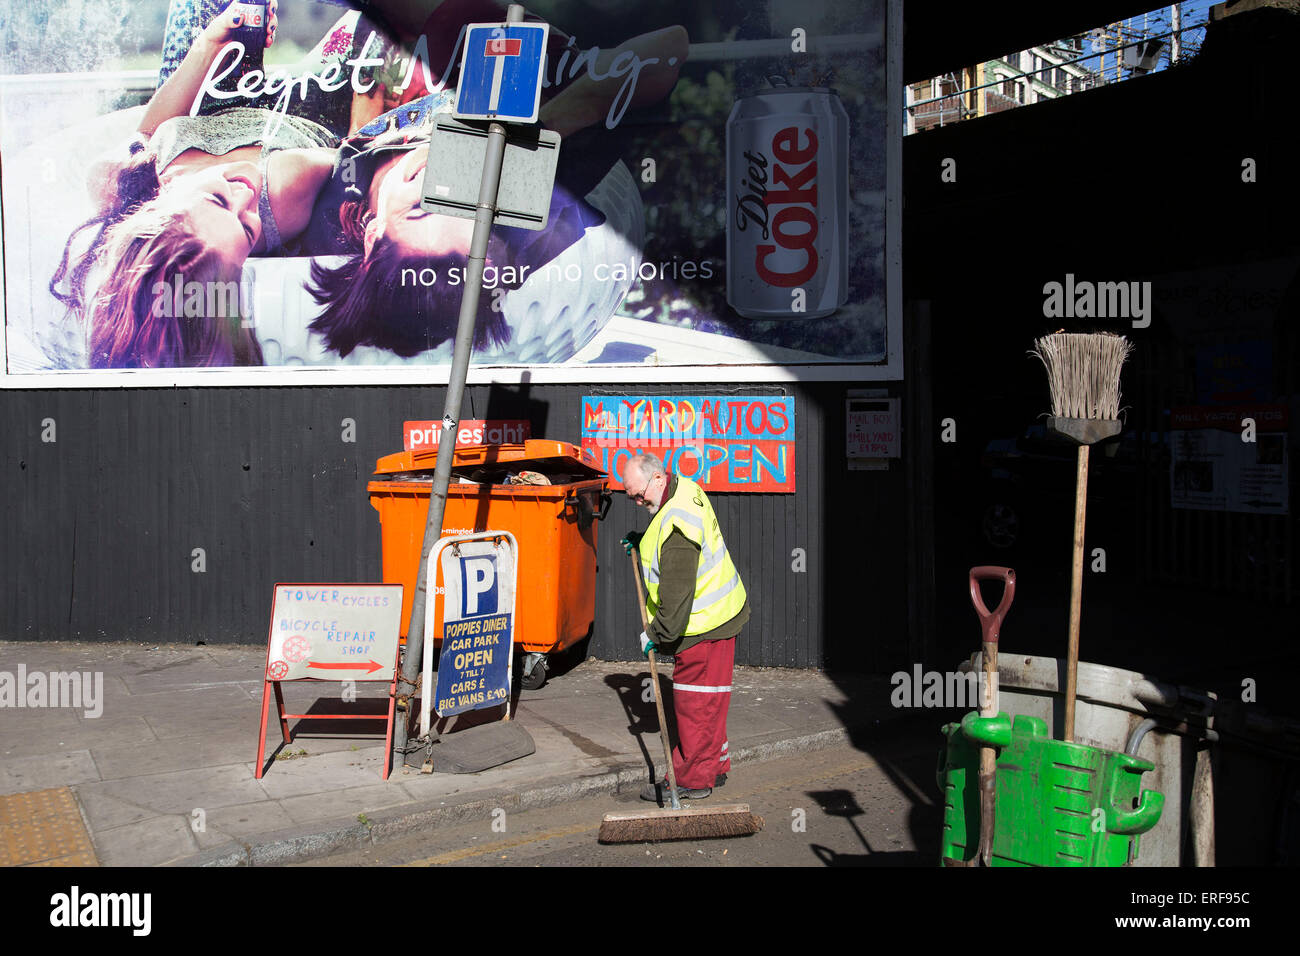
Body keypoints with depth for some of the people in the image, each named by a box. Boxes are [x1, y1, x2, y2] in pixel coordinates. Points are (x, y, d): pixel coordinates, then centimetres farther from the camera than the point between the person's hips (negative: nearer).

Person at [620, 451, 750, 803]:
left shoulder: (675, 527, -27)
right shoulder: (685, 488, 5)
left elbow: (677, 593, -26)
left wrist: (657, 634, -17)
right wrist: (641, 542, 15)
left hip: (704, 622, -11)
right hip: (719, 611, 11)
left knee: (694, 700, -1)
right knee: (707, 698, 18)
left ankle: (692, 779, 9)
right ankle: (713, 767, 30)